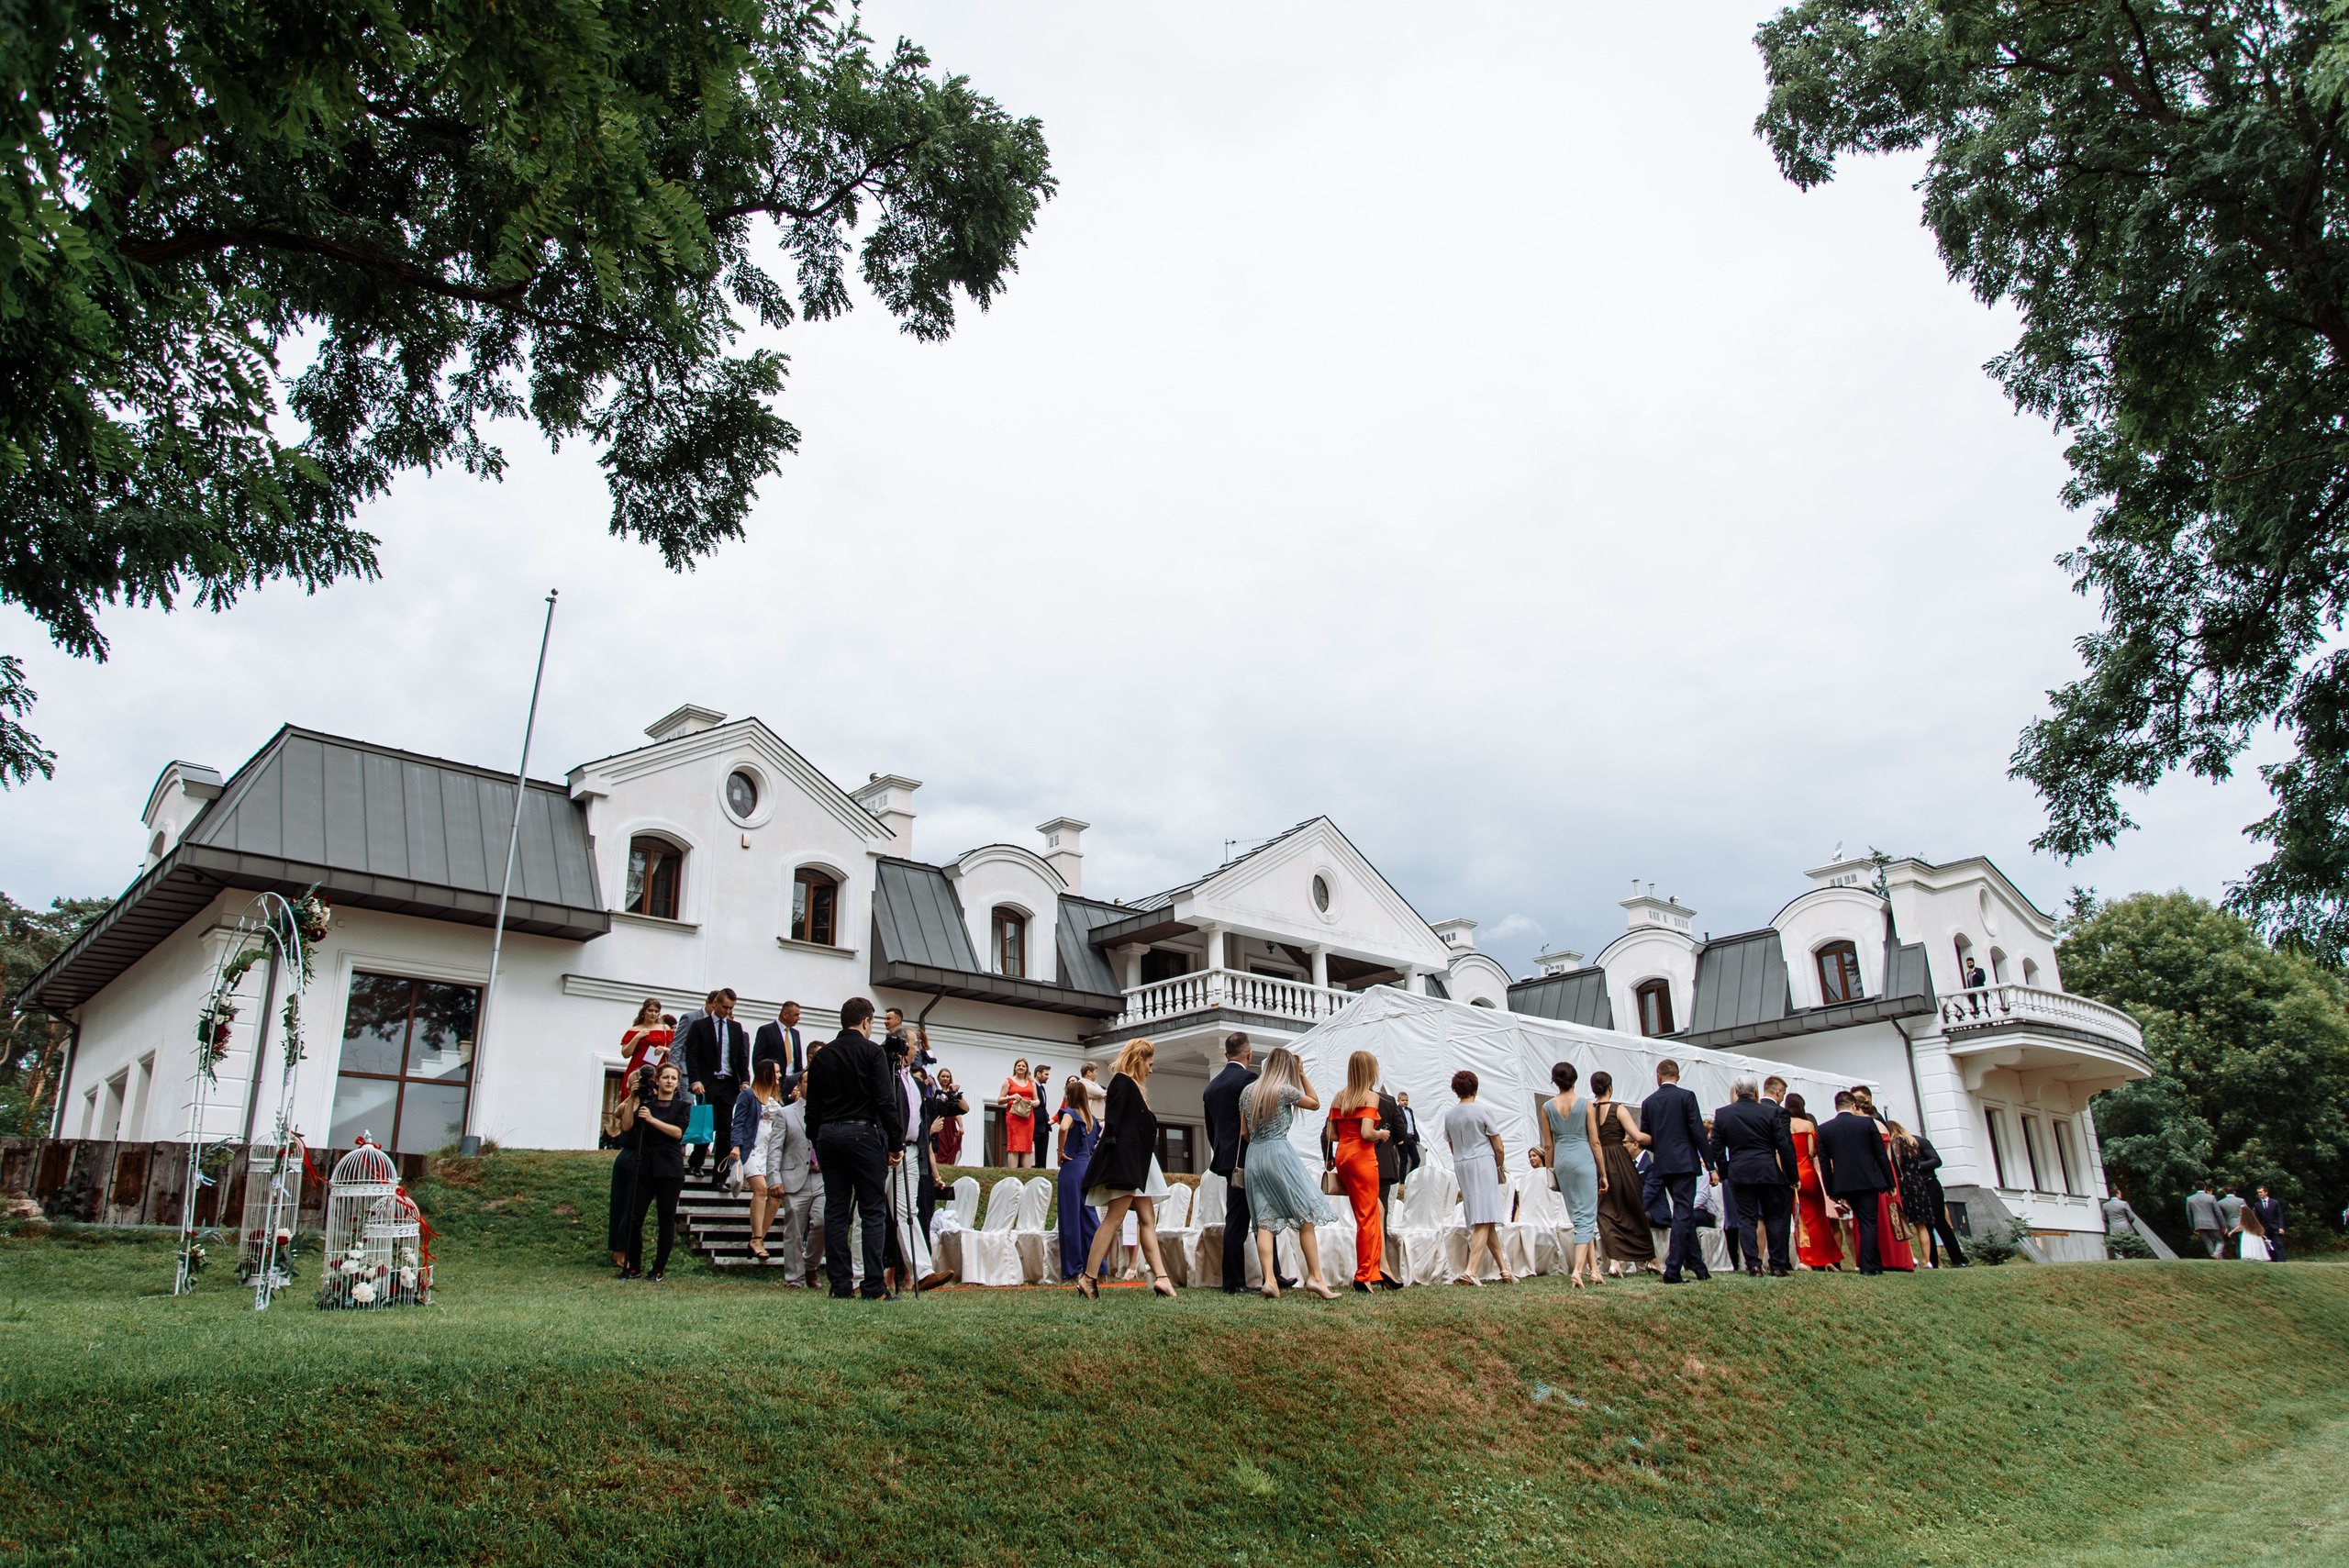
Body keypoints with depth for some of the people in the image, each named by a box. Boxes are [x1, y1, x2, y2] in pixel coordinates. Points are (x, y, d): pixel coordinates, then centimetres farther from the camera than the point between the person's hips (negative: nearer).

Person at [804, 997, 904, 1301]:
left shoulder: (822, 1055, 11)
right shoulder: (872, 1052, -5)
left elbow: (812, 1107, 13)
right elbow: (886, 1101, -10)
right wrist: (896, 1144, -5)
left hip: (828, 1135, 5)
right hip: (863, 1133, -5)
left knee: (835, 1210, 7)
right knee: (873, 1211, -3)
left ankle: (840, 1287, 7)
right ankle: (875, 1287, -6)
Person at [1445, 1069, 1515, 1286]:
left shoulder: (1449, 1115, 7)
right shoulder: (1483, 1110, -6)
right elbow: (1498, 1147, -2)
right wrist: (1500, 1166, 15)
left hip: (1461, 1166, 5)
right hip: (1483, 1162, -5)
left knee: (1485, 1221, 12)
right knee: (1485, 1220, -8)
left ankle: (1504, 1268, 15)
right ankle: (1470, 1270, -20)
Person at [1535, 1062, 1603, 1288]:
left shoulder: (1547, 1107, 2)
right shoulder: (1585, 1104, -5)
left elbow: (1548, 1145, 5)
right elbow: (1594, 1142, -2)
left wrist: (1549, 1171, 16)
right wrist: (1603, 1172, 5)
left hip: (1561, 1159, 3)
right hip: (1583, 1158, -3)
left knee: (1578, 1217, 13)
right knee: (1587, 1217, -2)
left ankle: (1594, 1268, 14)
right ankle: (1578, 1270, -15)